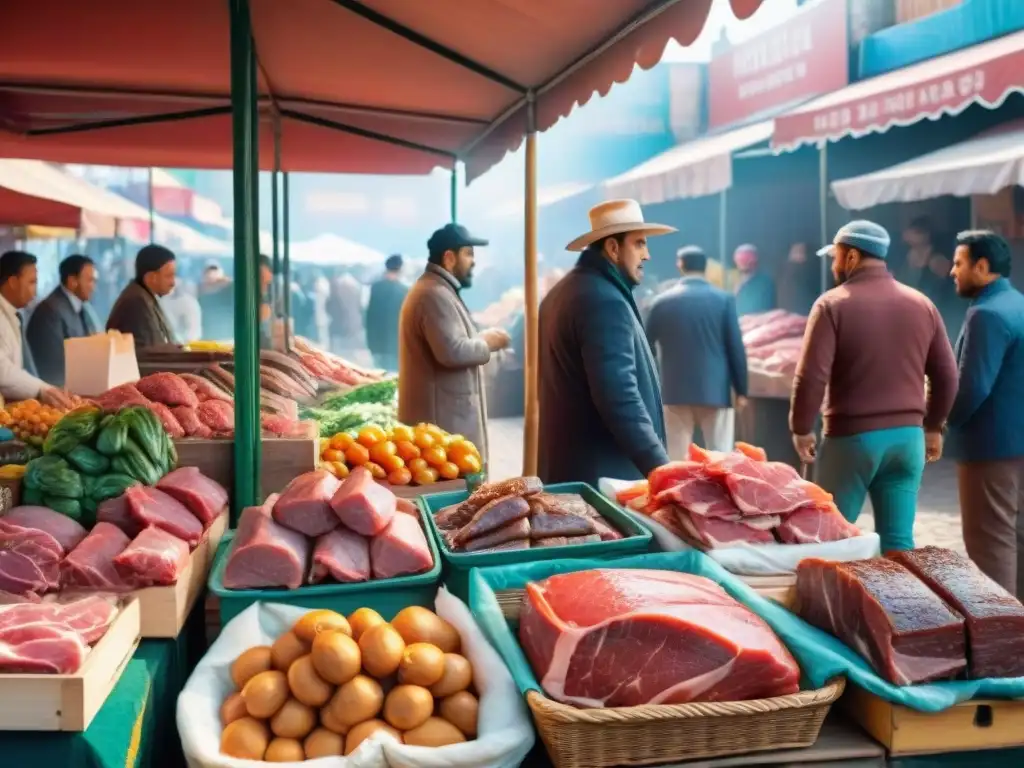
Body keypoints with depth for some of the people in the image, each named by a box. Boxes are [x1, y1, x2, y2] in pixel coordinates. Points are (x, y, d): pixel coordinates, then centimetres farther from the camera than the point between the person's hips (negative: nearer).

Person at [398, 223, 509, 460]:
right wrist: (486, 343, -11)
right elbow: (452, 352, -27)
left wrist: (480, 340, 11)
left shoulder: (437, 290, 18)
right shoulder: (435, 295, -18)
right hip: (443, 414, -11)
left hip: (447, 410, 11)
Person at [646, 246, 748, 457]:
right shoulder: (724, 299, -2)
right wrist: (741, 389, 3)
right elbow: (736, 347, -4)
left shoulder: (662, 302, 2)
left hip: (676, 391, 1)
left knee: (677, 459, 6)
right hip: (715, 391, -1)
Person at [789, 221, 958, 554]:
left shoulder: (833, 304, -8)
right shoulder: (922, 304, 7)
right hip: (908, 436, 4)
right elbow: (946, 375, 11)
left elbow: (811, 376, -14)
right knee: (899, 541, 7)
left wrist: (801, 429, -2)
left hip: (851, 436, -4)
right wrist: (933, 427, 22)